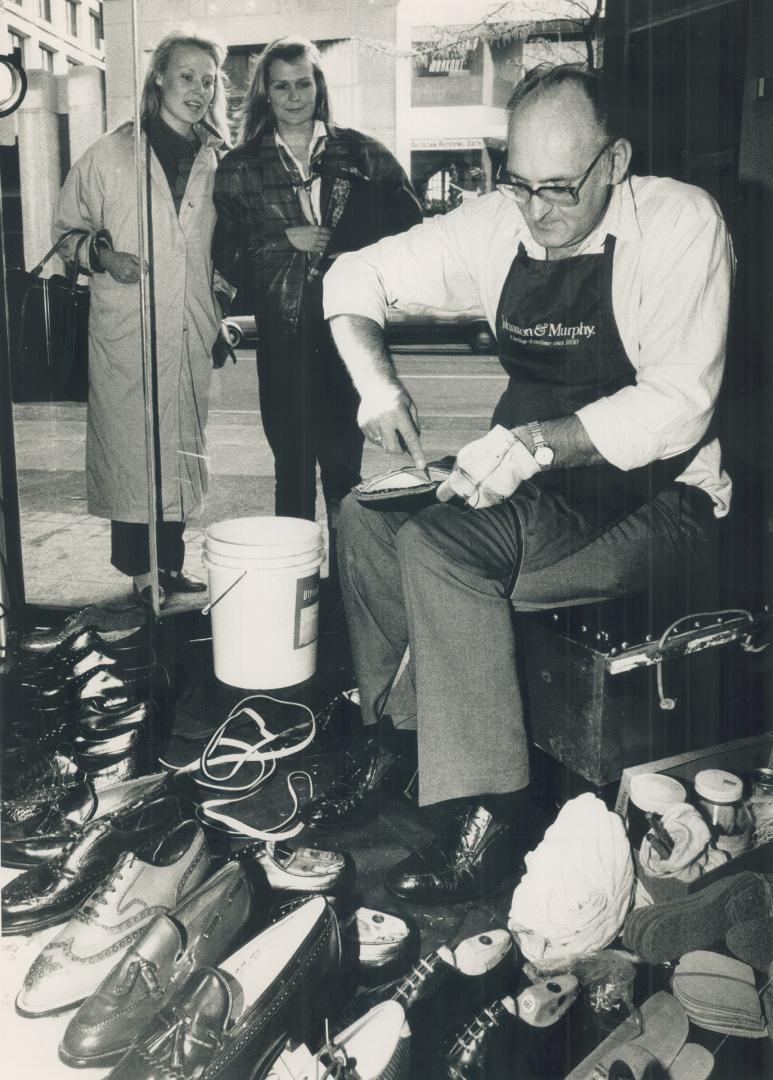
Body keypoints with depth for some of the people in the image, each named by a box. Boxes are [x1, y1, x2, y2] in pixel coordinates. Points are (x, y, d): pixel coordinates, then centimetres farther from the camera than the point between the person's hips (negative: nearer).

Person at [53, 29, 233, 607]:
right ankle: (142, 572, 9)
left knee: (183, 452, 10)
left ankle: (171, 565, 22)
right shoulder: (110, 155, 1)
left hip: (192, 337, 4)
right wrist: (101, 254, -13)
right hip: (126, 336, -4)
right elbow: (67, 230, 6)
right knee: (132, 451, -3)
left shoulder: (216, 163, 12)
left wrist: (221, 311, 14)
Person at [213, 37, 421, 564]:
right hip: (284, 333, 1)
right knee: (293, 461, 4)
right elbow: (227, 255, 5)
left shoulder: (360, 153, 8)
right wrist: (285, 241, -8)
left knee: (344, 458, 0)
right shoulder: (240, 168, 9)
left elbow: (408, 224, 7)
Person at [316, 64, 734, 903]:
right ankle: (396, 737, 5)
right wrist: (376, 383, -9)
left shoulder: (680, 223, -14)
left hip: (656, 504, -6)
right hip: (536, 490, 7)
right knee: (367, 518, -8)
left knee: (438, 546, -26)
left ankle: (489, 811, -16)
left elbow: (678, 406, -23)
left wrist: (541, 440, -34)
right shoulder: (498, 225, 1)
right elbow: (355, 276, 8)